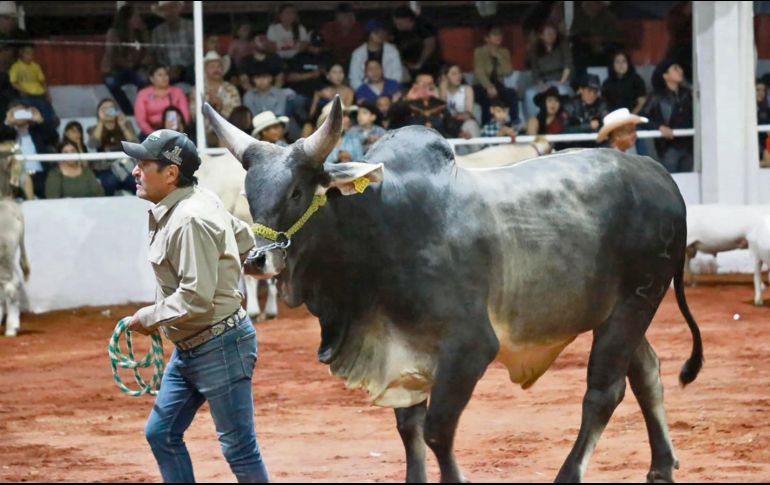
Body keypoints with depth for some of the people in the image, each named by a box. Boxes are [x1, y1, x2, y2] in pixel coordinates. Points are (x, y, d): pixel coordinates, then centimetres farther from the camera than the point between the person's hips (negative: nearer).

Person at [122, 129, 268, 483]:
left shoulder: (190, 221, -23)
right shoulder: (202, 200, 5)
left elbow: (195, 300, -26)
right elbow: (244, 239, 19)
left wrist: (148, 318, -14)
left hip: (220, 348, -10)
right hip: (188, 349, 10)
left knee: (238, 447, -1)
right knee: (160, 434, 13)